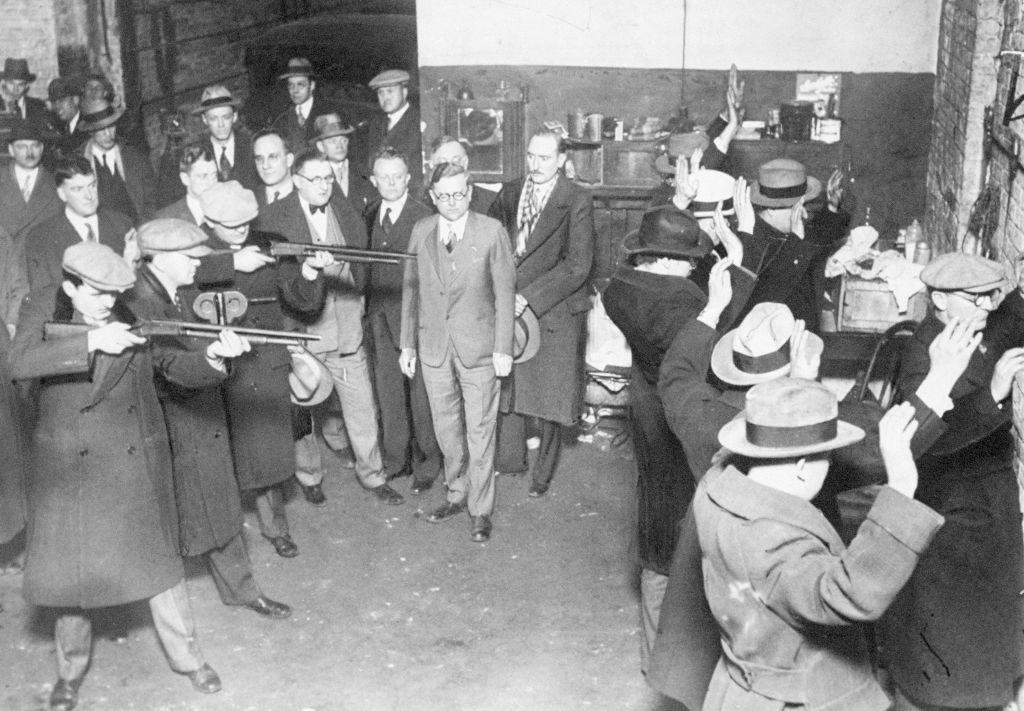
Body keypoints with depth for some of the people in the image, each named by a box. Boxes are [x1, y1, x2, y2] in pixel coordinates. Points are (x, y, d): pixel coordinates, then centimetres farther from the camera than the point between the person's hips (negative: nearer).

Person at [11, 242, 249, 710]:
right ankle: (71, 667, 34)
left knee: (157, 555, 10)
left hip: (136, 464, 0)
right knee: (70, 562, 11)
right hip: (68, 467, 0)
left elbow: (180, 369, -9)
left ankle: (186, 656, 28)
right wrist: (91, 342, -34)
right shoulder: (42, 308, -7)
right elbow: (21, 364, -24)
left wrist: (212, 357, -31)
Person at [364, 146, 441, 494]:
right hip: (380, 318, 6)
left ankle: (426, 464, 17)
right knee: (387, 390, 13)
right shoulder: (369, 216, 9)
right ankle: (394, 460, 26)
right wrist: (368, 310, 7)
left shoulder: (424, 218, -10)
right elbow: (367, 265, 12)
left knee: (420, 393, 4)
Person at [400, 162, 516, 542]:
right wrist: (408, 344, 9)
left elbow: (505, 292, -5)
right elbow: (411, 289, 9)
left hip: (478, 347, -3)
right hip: (433, 347, 3)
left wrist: (503, 348, -8)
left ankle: (480, 509, 17)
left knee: (479, 431, 4)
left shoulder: (491, 231, -8)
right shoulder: (420, 231, 2)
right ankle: (457, 494, 33)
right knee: (446, 428, 15)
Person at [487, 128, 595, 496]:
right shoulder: (509, 194, 6)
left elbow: (577, 265, -15)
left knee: (550, 395, 6)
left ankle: (543, 474, 23)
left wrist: (529, 297, -20)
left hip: (554, 312, -4)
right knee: (505, 386, 11)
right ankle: (509, 457, 31)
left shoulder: (577, 201, -10)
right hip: (507, 307, 5)